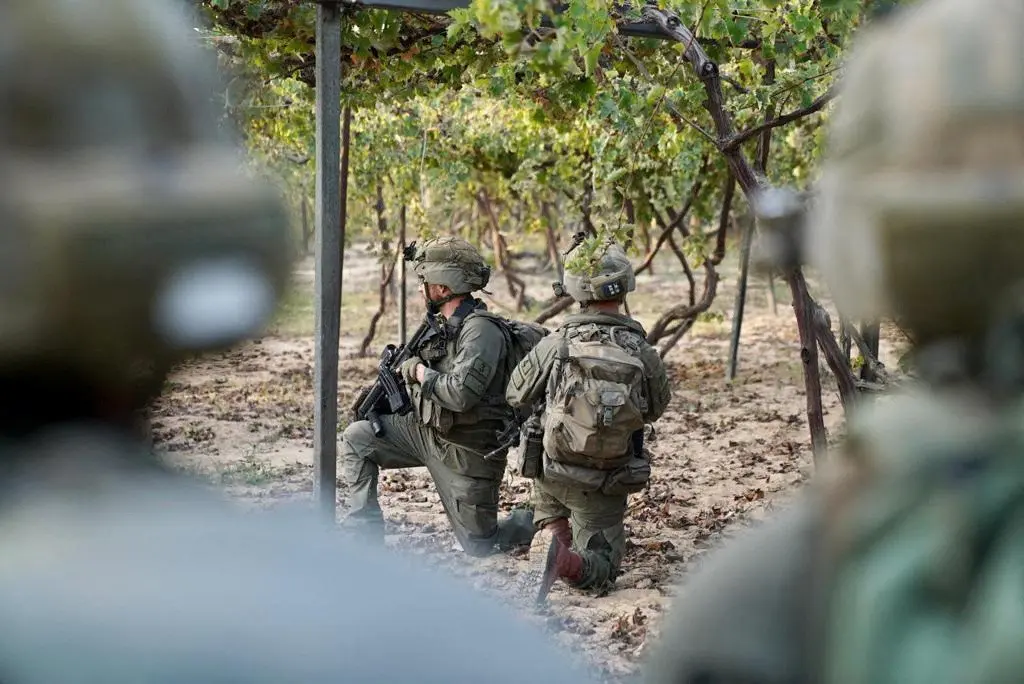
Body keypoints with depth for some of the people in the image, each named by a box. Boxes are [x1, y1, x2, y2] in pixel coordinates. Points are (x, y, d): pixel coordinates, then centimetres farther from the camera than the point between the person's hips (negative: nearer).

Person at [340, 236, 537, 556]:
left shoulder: (482, 331, -24)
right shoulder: (440, 324, 5)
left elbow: (459, 394, -35)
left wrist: (419, 371, -20)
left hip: (466, 451, -8)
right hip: (426, 430, 9)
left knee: (479, 545, 2)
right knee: (357, 437, 0)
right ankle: (365, 531, 3)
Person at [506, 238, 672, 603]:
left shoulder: (556, 344, -14)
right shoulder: (644, 353, -13)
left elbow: (517, 395, 0)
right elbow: (655, 409, 5)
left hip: (554, 471, 1)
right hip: (606, 483, -1)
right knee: (600, 569, 9)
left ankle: (551, 532, 14)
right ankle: (564, 560, -23)